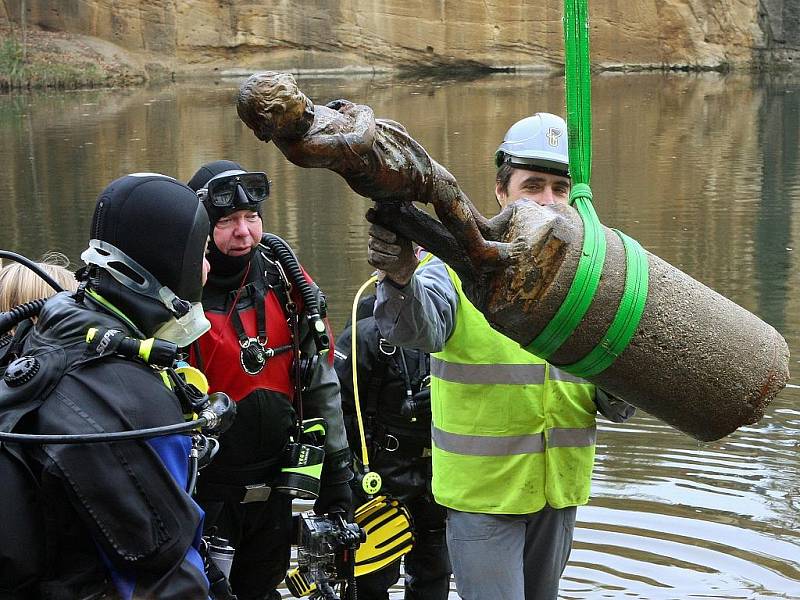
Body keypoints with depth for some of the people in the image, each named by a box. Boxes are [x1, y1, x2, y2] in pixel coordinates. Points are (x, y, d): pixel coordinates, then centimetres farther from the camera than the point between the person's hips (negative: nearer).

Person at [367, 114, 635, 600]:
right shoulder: (460, 267, -11)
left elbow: (614, 402, 1)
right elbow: (419, 327, -33)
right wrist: (400, 279, -54)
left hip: (560, 486, 5)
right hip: (482, 489, -5)